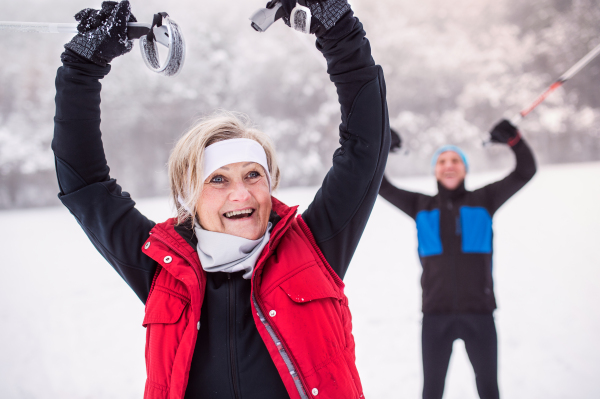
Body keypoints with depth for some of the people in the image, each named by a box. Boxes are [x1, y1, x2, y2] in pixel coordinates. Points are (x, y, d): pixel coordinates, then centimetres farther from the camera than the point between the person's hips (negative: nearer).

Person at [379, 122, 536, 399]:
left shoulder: (484, 201, 8)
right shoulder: (421, 206, 11)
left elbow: (525, 172, 5)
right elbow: (380, 186, 10)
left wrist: (513, 140, -11)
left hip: (479, 313, 0)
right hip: (436, 314, 0)